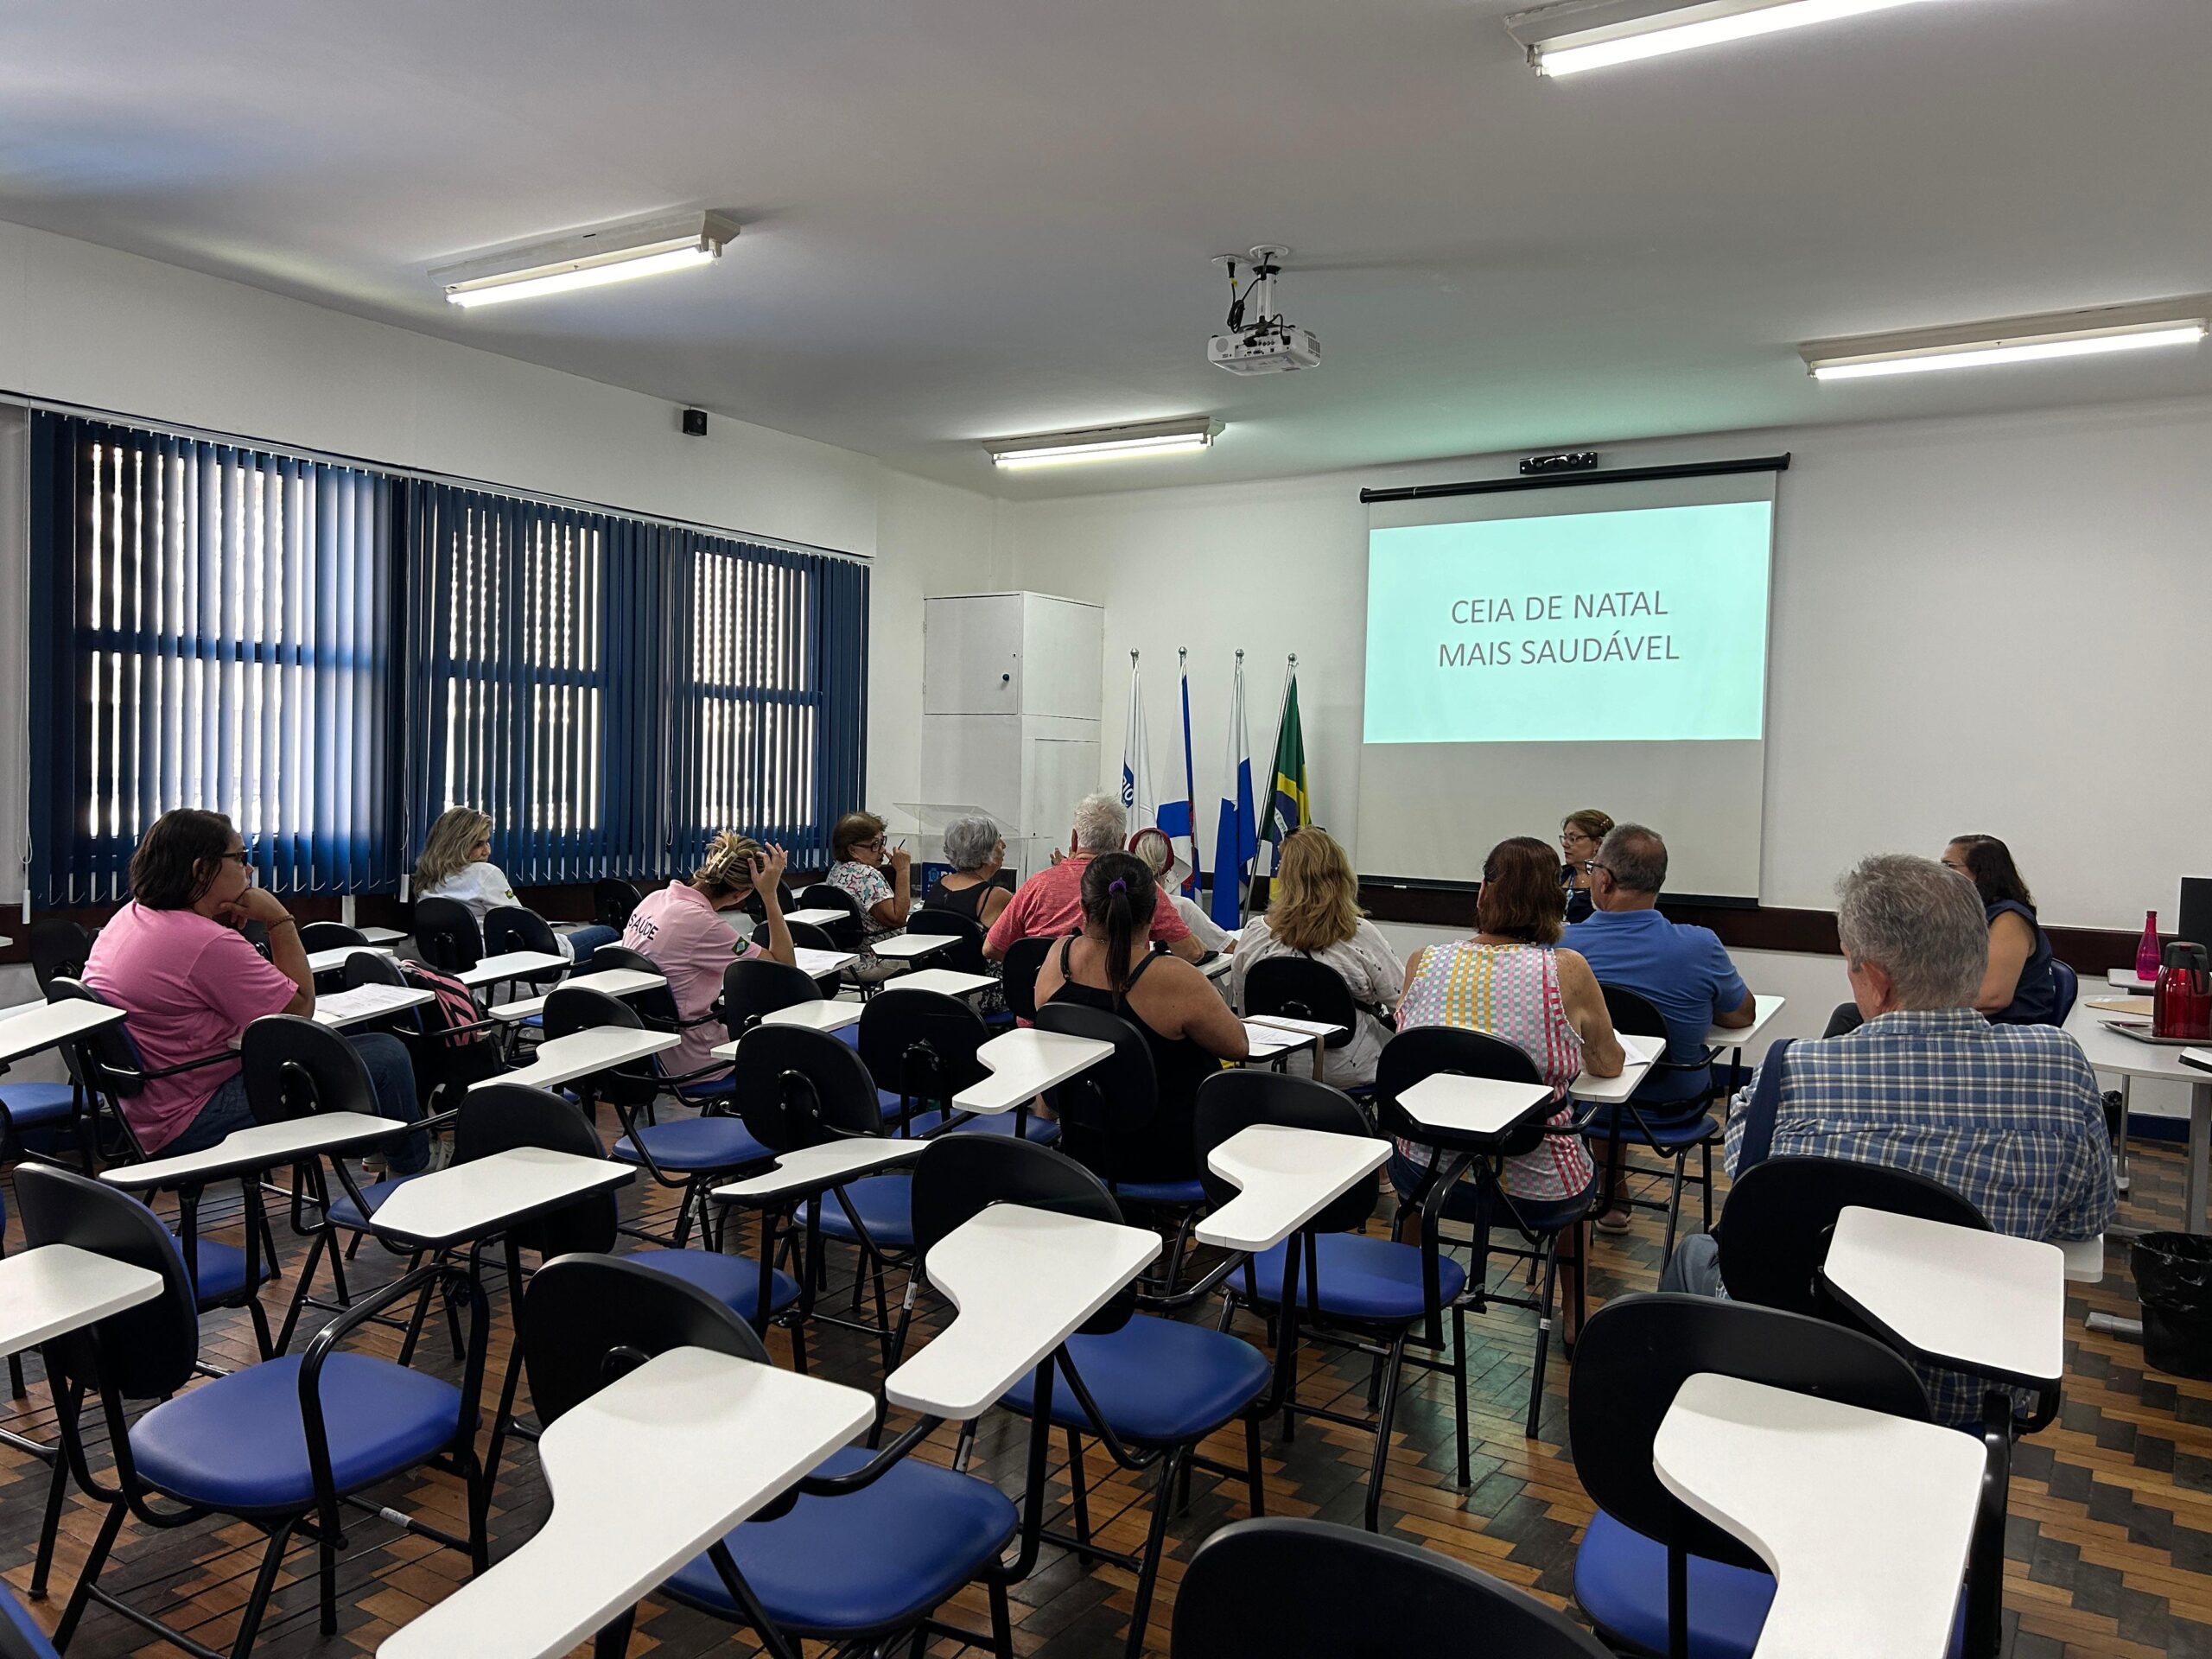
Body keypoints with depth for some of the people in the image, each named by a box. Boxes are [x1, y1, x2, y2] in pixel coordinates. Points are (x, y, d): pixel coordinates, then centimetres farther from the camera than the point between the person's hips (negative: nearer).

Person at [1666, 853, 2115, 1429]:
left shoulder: (1790, 1075, -26)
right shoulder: (2061, 1066, -19)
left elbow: (1739, 1161, -3)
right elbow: (2088, 1220, -1)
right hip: (1974, 1401, 3)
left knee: (1696, 1251, 31)